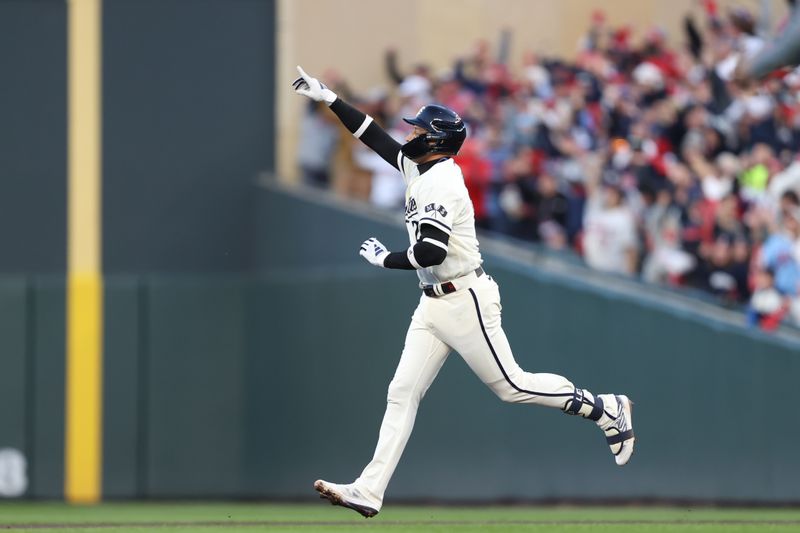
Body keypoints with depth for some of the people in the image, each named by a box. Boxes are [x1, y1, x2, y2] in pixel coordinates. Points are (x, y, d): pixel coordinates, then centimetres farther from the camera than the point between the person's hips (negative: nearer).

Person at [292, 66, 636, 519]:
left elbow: (431, 252, -28)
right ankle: (369, 491, -3)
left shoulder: (440, 182, -19)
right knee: (403, 392, 1)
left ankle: (607, 409, 11)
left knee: (512, 386, -3)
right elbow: (376, 136, 19)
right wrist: (329, 99, 18)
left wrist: (385, 259, -13)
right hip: (434, 306, 10)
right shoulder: (419, 167, 9)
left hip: (466, 302, -10)